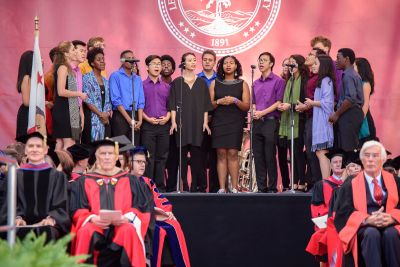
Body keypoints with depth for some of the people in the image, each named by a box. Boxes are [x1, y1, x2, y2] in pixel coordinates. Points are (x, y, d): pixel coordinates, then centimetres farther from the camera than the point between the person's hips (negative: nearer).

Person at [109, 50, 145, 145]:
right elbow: (116, 100, -7)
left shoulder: (137, 79, 16)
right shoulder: (115, 76, 0)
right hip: (120, 116, -5)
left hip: (135, 116, 5)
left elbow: (141, 101, 12)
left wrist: (140, 120, -4)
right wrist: (129, 119, -12)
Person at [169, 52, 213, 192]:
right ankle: (184, 184, -1)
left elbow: (206, 104, 9)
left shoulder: (201, 82, 12)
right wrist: (173, 122, -6)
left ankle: (195, 185, -1)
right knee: (182, 153, -3)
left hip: (197, 123, 1)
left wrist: (205, 122, 0)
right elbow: (173, 104, 4)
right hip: (182, 123, -1)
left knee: (196, 153, -4)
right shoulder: (177, 82, 7)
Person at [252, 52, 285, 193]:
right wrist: (254, 111, -1)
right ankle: (261, 187, 9)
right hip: (257, 122, 6)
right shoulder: (256, 83, 16)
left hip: (270, 121, -6)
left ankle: (272, 187, 1)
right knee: (258, 156, 4)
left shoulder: (278, 81, -1)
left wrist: (263, 112, -14)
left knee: (270, 156, -5)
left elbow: (279, 102, -7)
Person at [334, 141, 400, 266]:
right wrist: (367, 219, -17)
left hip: (390, 225, 1)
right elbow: (344, 212, 0)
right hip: (363, 227, -1)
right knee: (372, 234, -36)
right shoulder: (351, 185, 11)